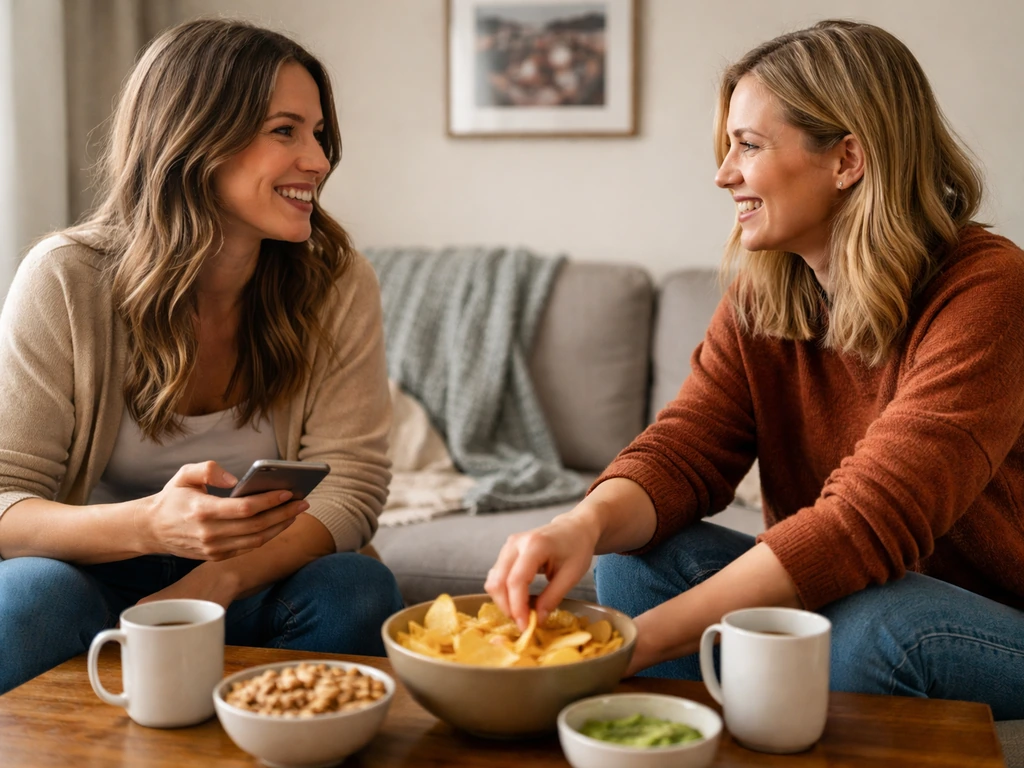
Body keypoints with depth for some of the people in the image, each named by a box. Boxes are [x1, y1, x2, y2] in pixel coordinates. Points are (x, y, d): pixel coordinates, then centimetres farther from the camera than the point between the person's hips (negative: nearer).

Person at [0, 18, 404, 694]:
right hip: (99, 576, -1)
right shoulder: (66, 281, -14)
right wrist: (151, 526, -38)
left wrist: (217, 580, -30)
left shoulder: (338, 284, -9)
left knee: (358, 589, -28)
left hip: (251, 587, 2)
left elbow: (351, 485, -12)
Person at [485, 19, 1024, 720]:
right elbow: (683, 450, -10)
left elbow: (867, 522, -31)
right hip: (824, 594, 5)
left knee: (868, 625, -35)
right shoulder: (759, 295, 0)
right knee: (635, 556, -15)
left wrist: (636, 643, -34)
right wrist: (588, 522, -34)